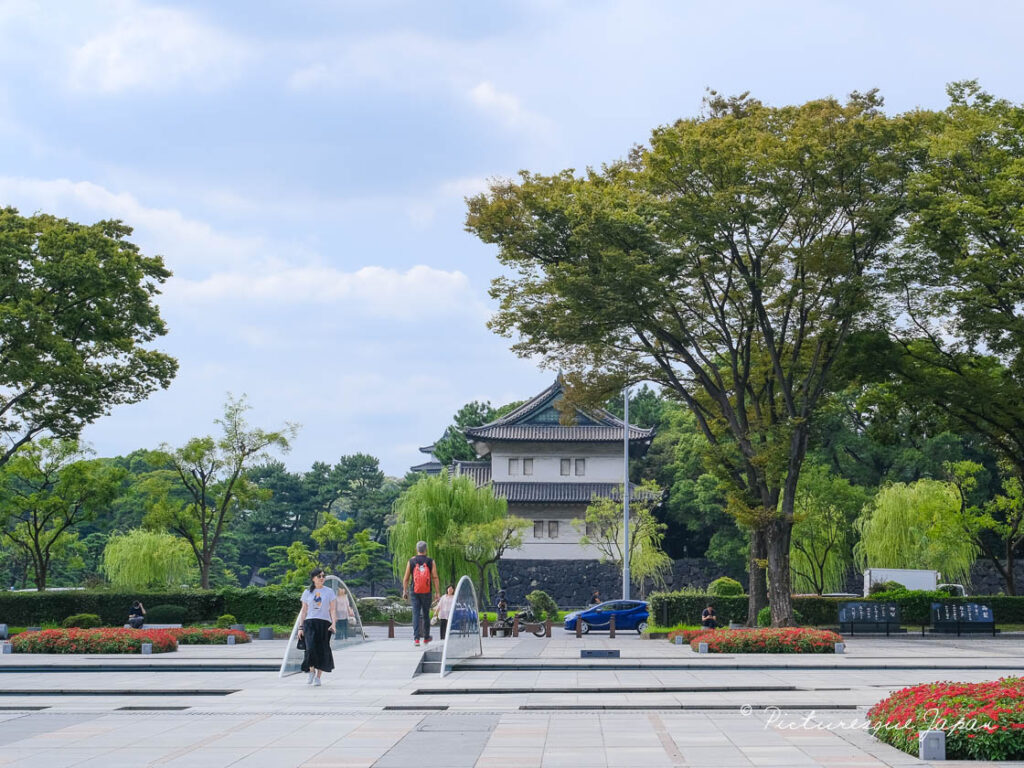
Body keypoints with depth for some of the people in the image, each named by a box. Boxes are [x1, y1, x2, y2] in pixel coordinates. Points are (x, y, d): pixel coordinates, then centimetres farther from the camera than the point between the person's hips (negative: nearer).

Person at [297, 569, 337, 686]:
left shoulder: (329, 592, 8)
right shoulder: (307, 592, 11)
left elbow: (333, 610, 3)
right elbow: (303, 611, 12)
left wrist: (334, 624, -11)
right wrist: (300, 627, 4)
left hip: (324, 623, 0)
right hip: (310, 623, 0)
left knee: (322, 650, -2)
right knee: (311, 648, -18)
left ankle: (318, 677, 9)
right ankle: (311, 671, 2)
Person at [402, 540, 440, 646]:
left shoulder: (411, 561, 1)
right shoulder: (430, 562, -1)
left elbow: (406, 578, 2)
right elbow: (435, 578, -4)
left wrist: (405, 591, 10)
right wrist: (437, 592, 0)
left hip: (415, 592, 0)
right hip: (427, 593, 0)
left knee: (416, 614, 0)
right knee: (426, 615, 12)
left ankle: (416, 638, -11)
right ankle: (426, 637, 22)